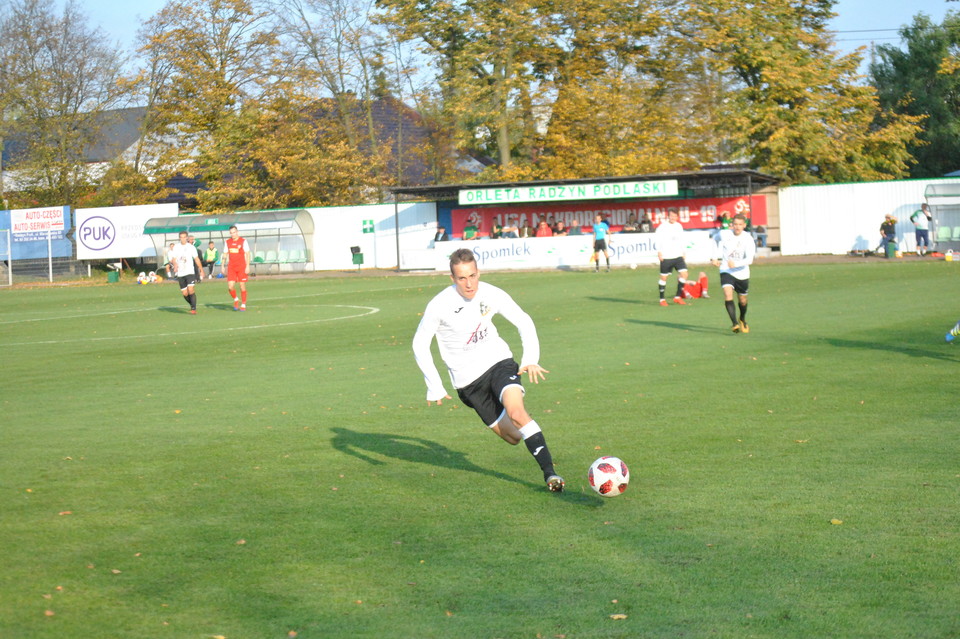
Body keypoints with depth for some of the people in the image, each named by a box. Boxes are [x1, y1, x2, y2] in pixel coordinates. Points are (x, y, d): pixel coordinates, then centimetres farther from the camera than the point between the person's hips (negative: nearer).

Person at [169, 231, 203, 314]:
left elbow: (196, 259, 9)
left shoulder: (191, 247, 2)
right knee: (185, 293, 4)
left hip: (190, 272, -3)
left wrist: (201, 270, 10)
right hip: (180, 273, 3)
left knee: (190, 290, -19)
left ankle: (193, 309, -16)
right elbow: (174, 259, 0)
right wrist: (175, 265, -21)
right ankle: (192, 305, 29)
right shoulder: (176, 248, 6)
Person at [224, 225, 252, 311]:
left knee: (242, 286, 0)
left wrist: (248, 266, -11)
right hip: (231, 267, 3)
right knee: (230, 286, -7)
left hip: (241, 267, -3)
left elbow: (247, 254, -4)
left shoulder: (243, 241, -3)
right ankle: (236, 300, 19)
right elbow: (225, 254, 16)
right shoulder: (228, 242, 9)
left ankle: (243, 304, 11)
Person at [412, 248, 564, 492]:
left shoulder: (491, 294, -11)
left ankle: (549, 472, -23)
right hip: (468, 378, -1)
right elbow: (420, 344, -7)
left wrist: (530, 359, -10)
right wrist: (434, 386, -12)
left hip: (498, 361, 1)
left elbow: (523, 321, 3)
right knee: (513, 438, 1)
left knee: (516, 412, -28)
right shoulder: (439, 305, -18)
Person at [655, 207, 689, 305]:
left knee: (684, 273, -9)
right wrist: (659, 252, -16)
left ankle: (677, 297, 0)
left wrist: (684, 252, 14)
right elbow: (658, 239, -9)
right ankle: (662, 299, 12)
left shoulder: (679, 226, 12)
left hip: (678, 256, 5)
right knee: (664, 277, 1)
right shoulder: (663, 226, -5)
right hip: (666, 257, -5)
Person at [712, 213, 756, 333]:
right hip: (726, 270, 0)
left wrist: (736, 264, -40)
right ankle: (735, 323, -29)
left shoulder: (748, 239, -16)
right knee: (728, 293, -25)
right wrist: (718, 258, 12)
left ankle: (743, 320, 44)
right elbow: (718, 239, 17)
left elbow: (749, 259, -24)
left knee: (742, 300, 14)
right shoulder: (724, 234, -9)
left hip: (742, 273, 0)